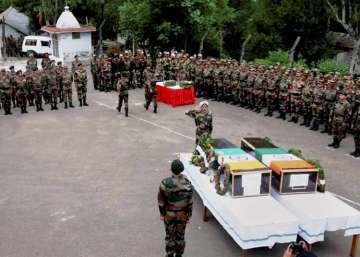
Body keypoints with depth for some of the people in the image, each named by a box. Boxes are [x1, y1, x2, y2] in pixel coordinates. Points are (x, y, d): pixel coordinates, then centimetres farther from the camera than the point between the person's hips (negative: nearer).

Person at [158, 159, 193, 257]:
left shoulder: (165, 183, -21)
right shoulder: (187, 184, -18)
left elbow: (161, 200, -11)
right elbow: (190, 202, -10)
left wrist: (162, 213, 3)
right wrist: (189, 215, 2)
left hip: (169, 214, -1)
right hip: (182, 214, 1)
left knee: (169, 234, 17)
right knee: (180, 235, 17)